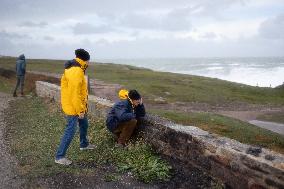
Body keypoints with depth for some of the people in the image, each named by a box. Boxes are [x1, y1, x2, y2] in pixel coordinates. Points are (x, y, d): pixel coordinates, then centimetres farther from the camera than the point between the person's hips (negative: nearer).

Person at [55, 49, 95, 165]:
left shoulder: (73, 69, 10)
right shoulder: (76, 72, -24)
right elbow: (75, 94, -27)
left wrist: (82, 108, 22)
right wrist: (80, 110, -21)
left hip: (78, 106, 11)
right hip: (73, 107, -11)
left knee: (84, 124, 25)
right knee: (70, 131, -5)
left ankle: (84, 144, 46)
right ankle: (59, 156, 4)